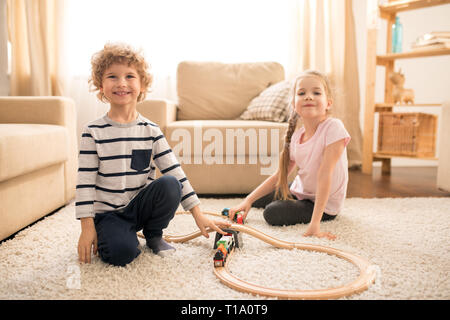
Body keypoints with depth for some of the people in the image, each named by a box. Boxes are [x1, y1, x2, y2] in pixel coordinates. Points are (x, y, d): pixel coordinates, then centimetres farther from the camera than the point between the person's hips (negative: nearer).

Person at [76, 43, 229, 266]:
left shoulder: (151, 131, -2)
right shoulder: (93, 132, -7)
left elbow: (176, 172, -3)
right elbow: (85, 182, -6)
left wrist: (198, 215, -7)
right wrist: (87, 227, -12)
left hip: (140, 206, 3)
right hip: (107, 212, -2)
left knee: (169, 184, -26)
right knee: (122, 252, -30)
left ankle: (153, 235, 0)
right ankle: (117, 235, 8)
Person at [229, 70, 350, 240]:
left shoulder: (333, 127, -27)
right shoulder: (296, 136, -8)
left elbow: (324, 175, -31)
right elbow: (279, 175, -1)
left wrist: (314, 223, -32)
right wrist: (248, 200, -9)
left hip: (326, 204, -7)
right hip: (300, 190, 7)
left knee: (273, 213, -21)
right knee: (258, 199, 17)